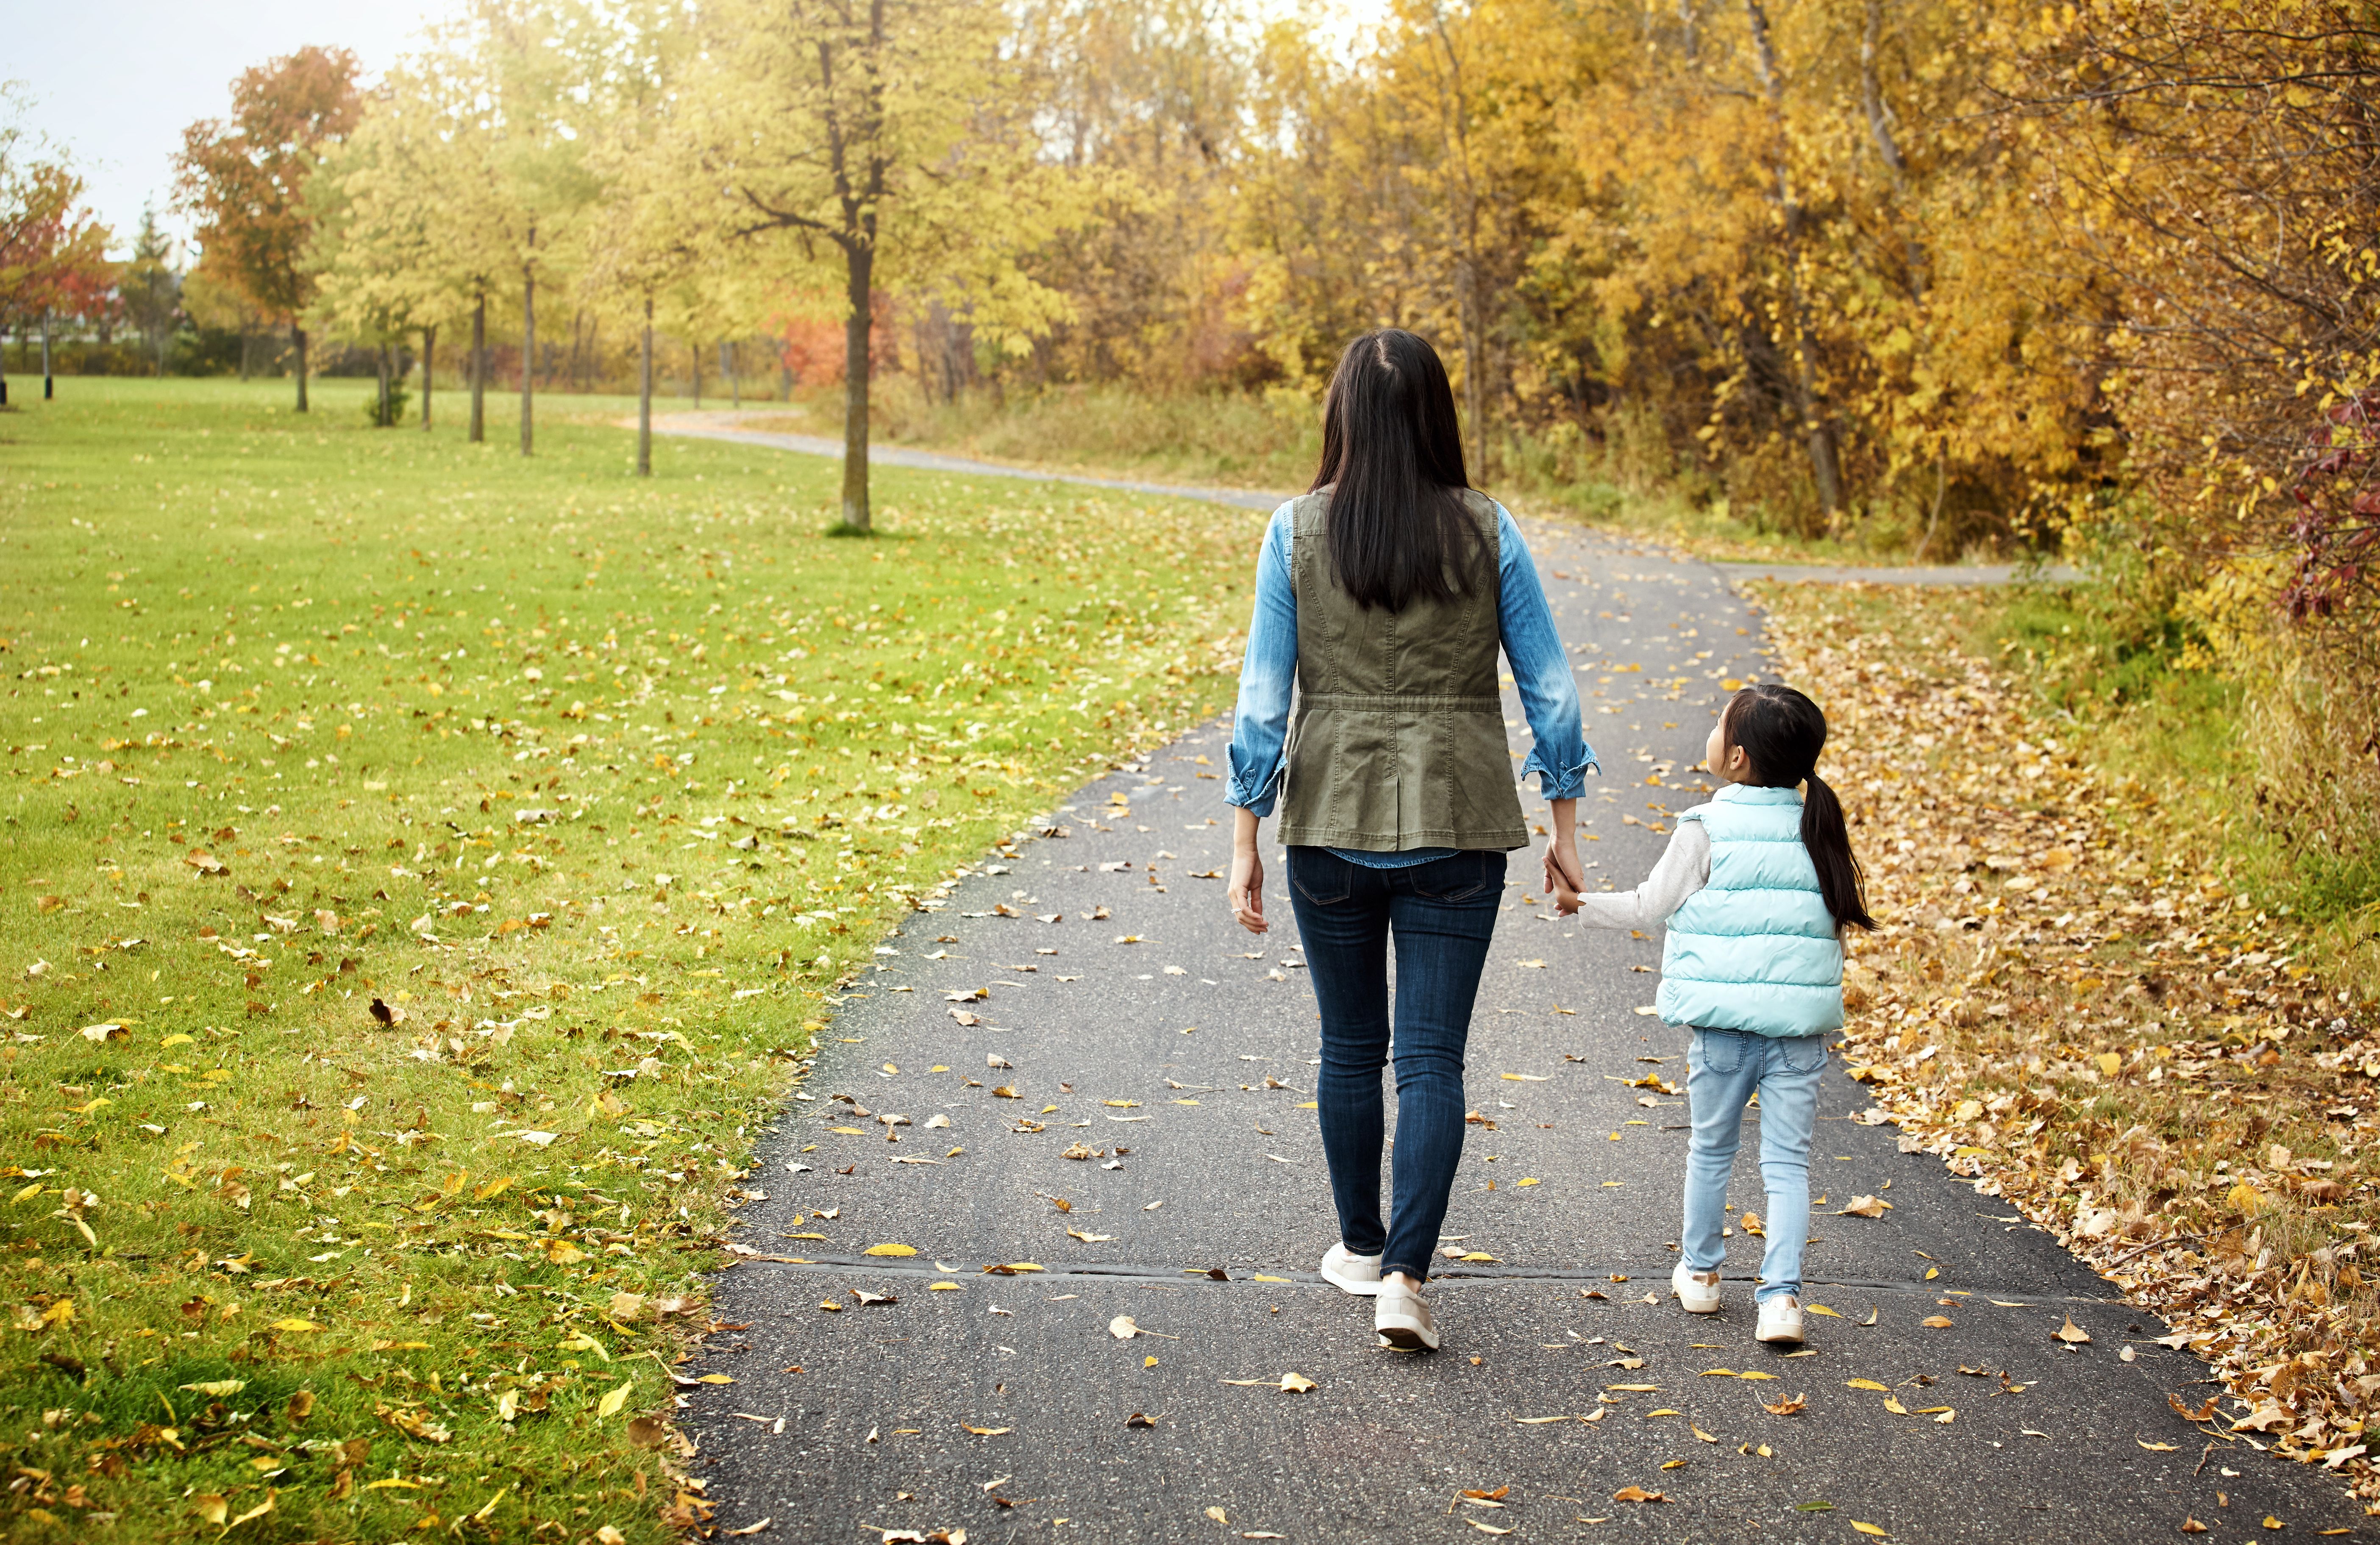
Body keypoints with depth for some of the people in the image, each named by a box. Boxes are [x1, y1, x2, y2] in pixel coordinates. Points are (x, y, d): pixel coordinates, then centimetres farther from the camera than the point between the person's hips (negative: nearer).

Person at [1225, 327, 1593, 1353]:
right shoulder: (1487, 531, -3)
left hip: (1333, 821, 1)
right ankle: (1405, 1278, -9)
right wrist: (1564, 827, 8)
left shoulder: (1297, 533, -5)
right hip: (1457, 828, -1)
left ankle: (1361, 1248, 30)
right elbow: (1548, 685, -1)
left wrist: (1245, 843, 1)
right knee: (1432, 1058, 1)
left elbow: (1263, 696, -5)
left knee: (1351, 1047, 16)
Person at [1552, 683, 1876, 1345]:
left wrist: (1585, 903, 14)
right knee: (1787, 1161, 3)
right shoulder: (1816, 828, 5)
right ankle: (1782, 1295, -6)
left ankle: (1699, 1271, 30)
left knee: (1711, 1149, 15)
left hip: (1724, 1021, -2)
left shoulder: (1706, 828, -7)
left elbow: (1651, 906, 0)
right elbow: (1835, 920, 13)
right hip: (1803, 1021, 2)